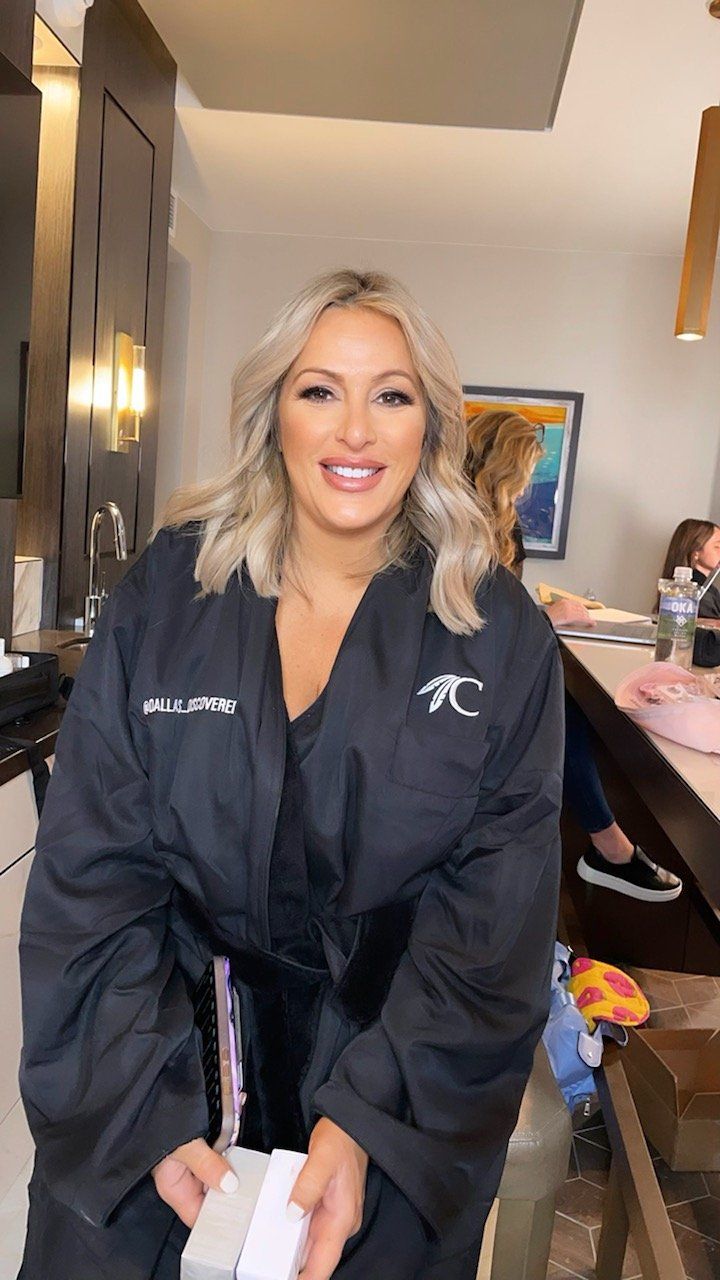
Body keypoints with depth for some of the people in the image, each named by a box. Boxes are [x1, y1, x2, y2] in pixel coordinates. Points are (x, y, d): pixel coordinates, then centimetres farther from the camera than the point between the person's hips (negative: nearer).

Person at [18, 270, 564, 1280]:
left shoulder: (501, 636, -10)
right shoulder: (166, 596, -9)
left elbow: (496, 918, -10)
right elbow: (93, 873, -9)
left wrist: (370, 1120, -18)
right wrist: (146, 1110, -17)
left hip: (407, 1067, 0)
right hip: (170, 1041, 1)